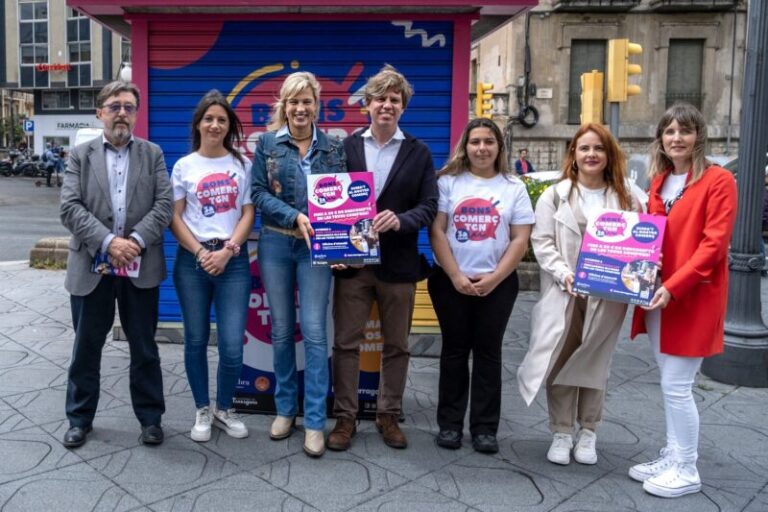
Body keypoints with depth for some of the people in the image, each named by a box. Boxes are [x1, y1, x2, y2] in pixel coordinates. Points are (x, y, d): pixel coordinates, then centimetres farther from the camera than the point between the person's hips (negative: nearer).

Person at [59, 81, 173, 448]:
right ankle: (80, 418, 27)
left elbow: (164, 204, -3)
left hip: (141, 265, 0)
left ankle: (150, 418, 22)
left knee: (144, 347, 9)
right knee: (86, 346, 11)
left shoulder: (153, 154, 7)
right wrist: (107, 242, -18)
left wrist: (137, 240, -17)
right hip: (91, 265, 0)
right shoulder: (80, 155, 6)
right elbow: (70, 208, -6)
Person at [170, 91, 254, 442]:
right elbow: (175, 217, 3)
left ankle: (224, 410, 19)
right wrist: (200, 253, -9)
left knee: (232, 345, -4)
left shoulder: (242, 164, 6)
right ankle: (202, 411, 26)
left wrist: (227, 251, -10)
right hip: (192, 260, 1)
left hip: (233, 260, 0)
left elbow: (248, 214, 3)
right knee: (196, 341, 9)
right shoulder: (184, 166, 5)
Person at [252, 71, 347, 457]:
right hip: (275, 244, 1)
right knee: (281, 330, 9)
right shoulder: (267, 144, 5)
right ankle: (285, 409, 24)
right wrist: (295, 216, -16)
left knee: (314, 331, -5)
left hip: (316, 247, -1)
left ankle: (314, 422, 3)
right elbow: (258, 193, -2)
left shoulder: (333, 148, 7)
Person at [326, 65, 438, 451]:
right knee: (346, 343, 5)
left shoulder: (418, 153, 4)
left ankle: (388, 415, 26)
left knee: (396, 345, 10)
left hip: (398, 264, 1)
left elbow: (429, 207, -1)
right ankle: (345, 417, 19)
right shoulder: (345, 147, 4)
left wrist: (400, 220, -21)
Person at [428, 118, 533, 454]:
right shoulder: (448, 182, 1)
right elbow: (436, 232, -4)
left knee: (488, 352, 6)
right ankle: (449, 423, 17)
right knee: (454, 350, 7)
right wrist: (456, 276, -12)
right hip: (450, 281, 0)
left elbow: (520, 240, 0)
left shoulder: (514, 187, 5)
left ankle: (485, 427, 14)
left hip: (498, 284, 1)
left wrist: (493, 279, -10)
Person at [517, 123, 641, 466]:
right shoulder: (555, 195, 4)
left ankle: (588, 433, 24)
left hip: (606, 296, 1)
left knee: (594, 363, 10)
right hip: (563, 295, -1)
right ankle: (561, 434, 17)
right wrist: (563, 273, -17)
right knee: (561, 361, 4)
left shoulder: (626, 199, 7)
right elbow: (542, 241, -3)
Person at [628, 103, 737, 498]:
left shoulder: (718, 180, -9)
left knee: (677, 386, -2)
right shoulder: (659, 181, 13)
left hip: (693, 299, -7)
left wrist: (674, 286, -23)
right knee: (669, 385, 14)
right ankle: (672, 458, 28)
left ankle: (687, 470, 14)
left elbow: (714, 243, -16)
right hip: (657, 296, 7)